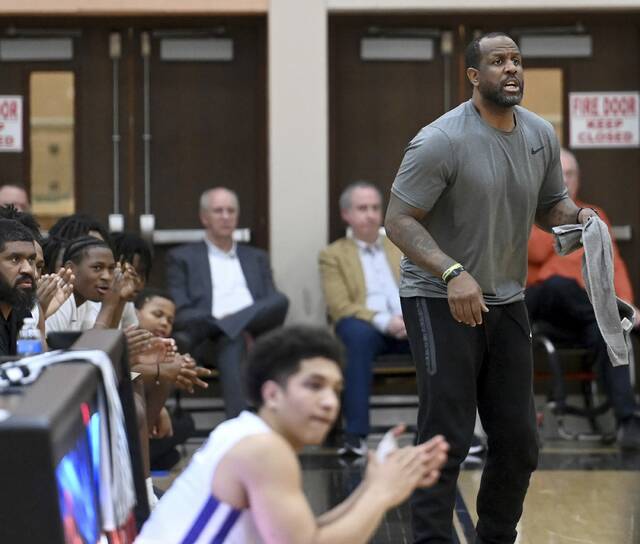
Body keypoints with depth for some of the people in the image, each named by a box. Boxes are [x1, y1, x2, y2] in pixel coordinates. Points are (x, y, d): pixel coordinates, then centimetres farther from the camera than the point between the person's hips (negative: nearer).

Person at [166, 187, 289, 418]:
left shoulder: (257, 258, 31)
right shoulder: (182, 258, 20)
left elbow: (274, 304, 18)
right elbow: (180, 313, 7)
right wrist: (217, 319, -15)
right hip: (212, 341, -3)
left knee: (280, 301, -33)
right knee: (232, 339, -42)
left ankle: (194, 335, -40)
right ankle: (239, 425, -56)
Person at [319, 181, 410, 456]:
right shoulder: (333, 255, 13)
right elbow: (340, 307, -1)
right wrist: (384, 322, -18)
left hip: (407, 327, 3)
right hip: (365, 328, -3)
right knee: (356, 331, -40)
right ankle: (355, 434, -44)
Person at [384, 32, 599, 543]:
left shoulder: (541, 135, 3)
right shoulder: (442, 141, -17)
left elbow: (550, 205, 16)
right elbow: (399, 220, -18)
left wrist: (577, 216, -8)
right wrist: (453, 272, -33)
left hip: (507, 300, 6)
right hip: (440, 301, -6)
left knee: (519, 440, 8)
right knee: (447, 437, -9)